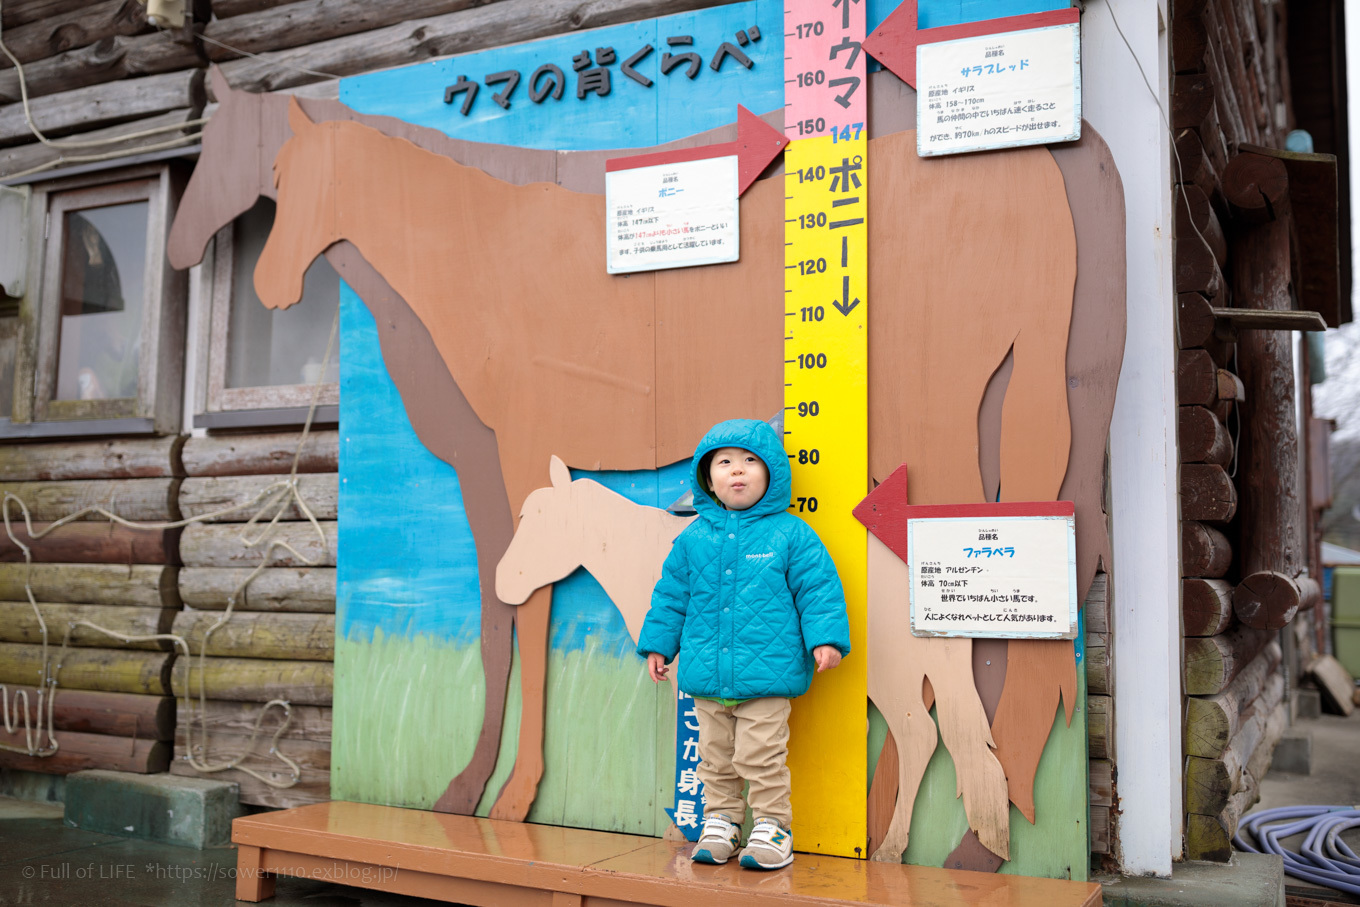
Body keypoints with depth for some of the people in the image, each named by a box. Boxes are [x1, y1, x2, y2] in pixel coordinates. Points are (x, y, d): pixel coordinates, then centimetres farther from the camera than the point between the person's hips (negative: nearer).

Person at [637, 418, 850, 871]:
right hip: (707, 675, 4)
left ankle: (772, 826, 17)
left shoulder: (790, 535, -3)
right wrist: (658, 643, 15)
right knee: (715, 756, 14)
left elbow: (818, 589, -2)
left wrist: (825, 637, -11)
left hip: (767, 674, -4)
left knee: (761, 757, 0)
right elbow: (671, 594, 14)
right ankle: (720, 821, 30)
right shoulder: (693, 538, 6)